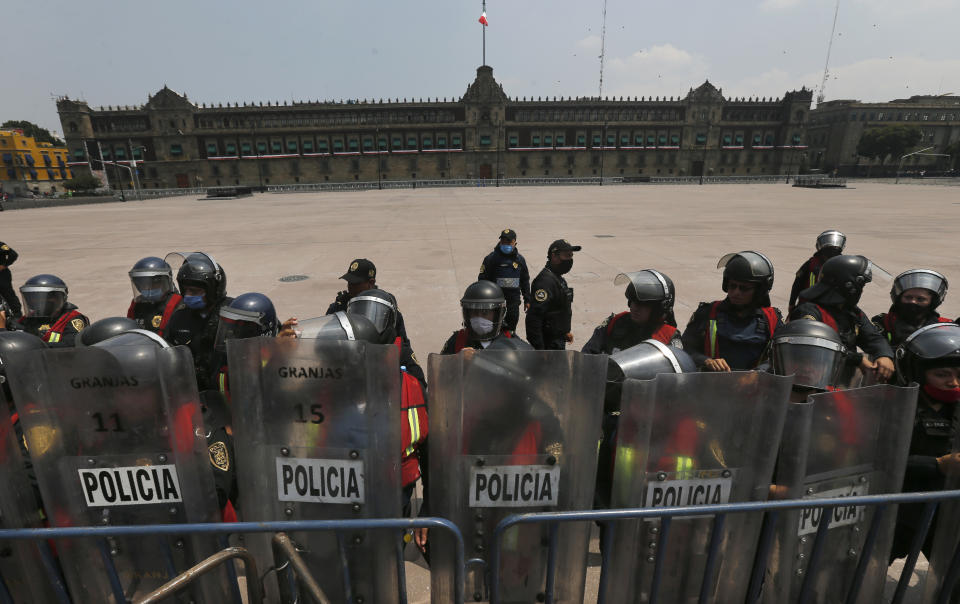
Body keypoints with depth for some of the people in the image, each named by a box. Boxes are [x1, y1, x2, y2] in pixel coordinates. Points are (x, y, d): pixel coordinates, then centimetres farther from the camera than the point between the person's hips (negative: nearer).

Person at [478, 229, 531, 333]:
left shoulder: (520, 259, 11)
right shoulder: (491, 258, -4)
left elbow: (525, 280, 19)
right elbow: (483, 279, -4)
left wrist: (527, 300, 18)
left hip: (514, 301, 4)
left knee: (512, 324, 12)